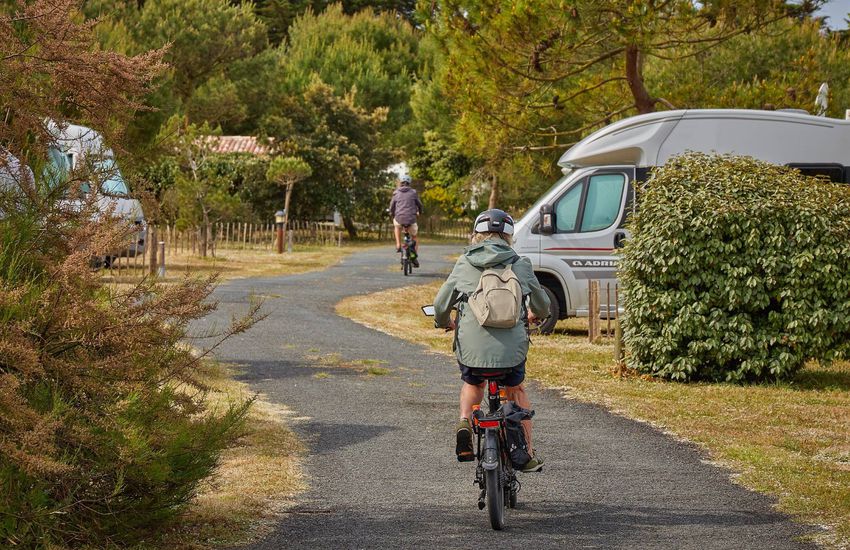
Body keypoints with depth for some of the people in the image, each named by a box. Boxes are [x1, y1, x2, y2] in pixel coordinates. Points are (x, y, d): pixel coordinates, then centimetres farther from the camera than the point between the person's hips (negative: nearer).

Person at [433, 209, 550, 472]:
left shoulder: (464, 264, 7)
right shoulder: (520, 264, 7)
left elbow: (440, 305, 10)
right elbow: (542, 305, 18)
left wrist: (445, 323, 32)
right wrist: (534, 316, 42)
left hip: (471, 346, 0)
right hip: (511, 347, 0)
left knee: (472, 384, 31)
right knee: (516, 391, 27)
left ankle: (465, 423, 4)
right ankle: (527, 455, 27)